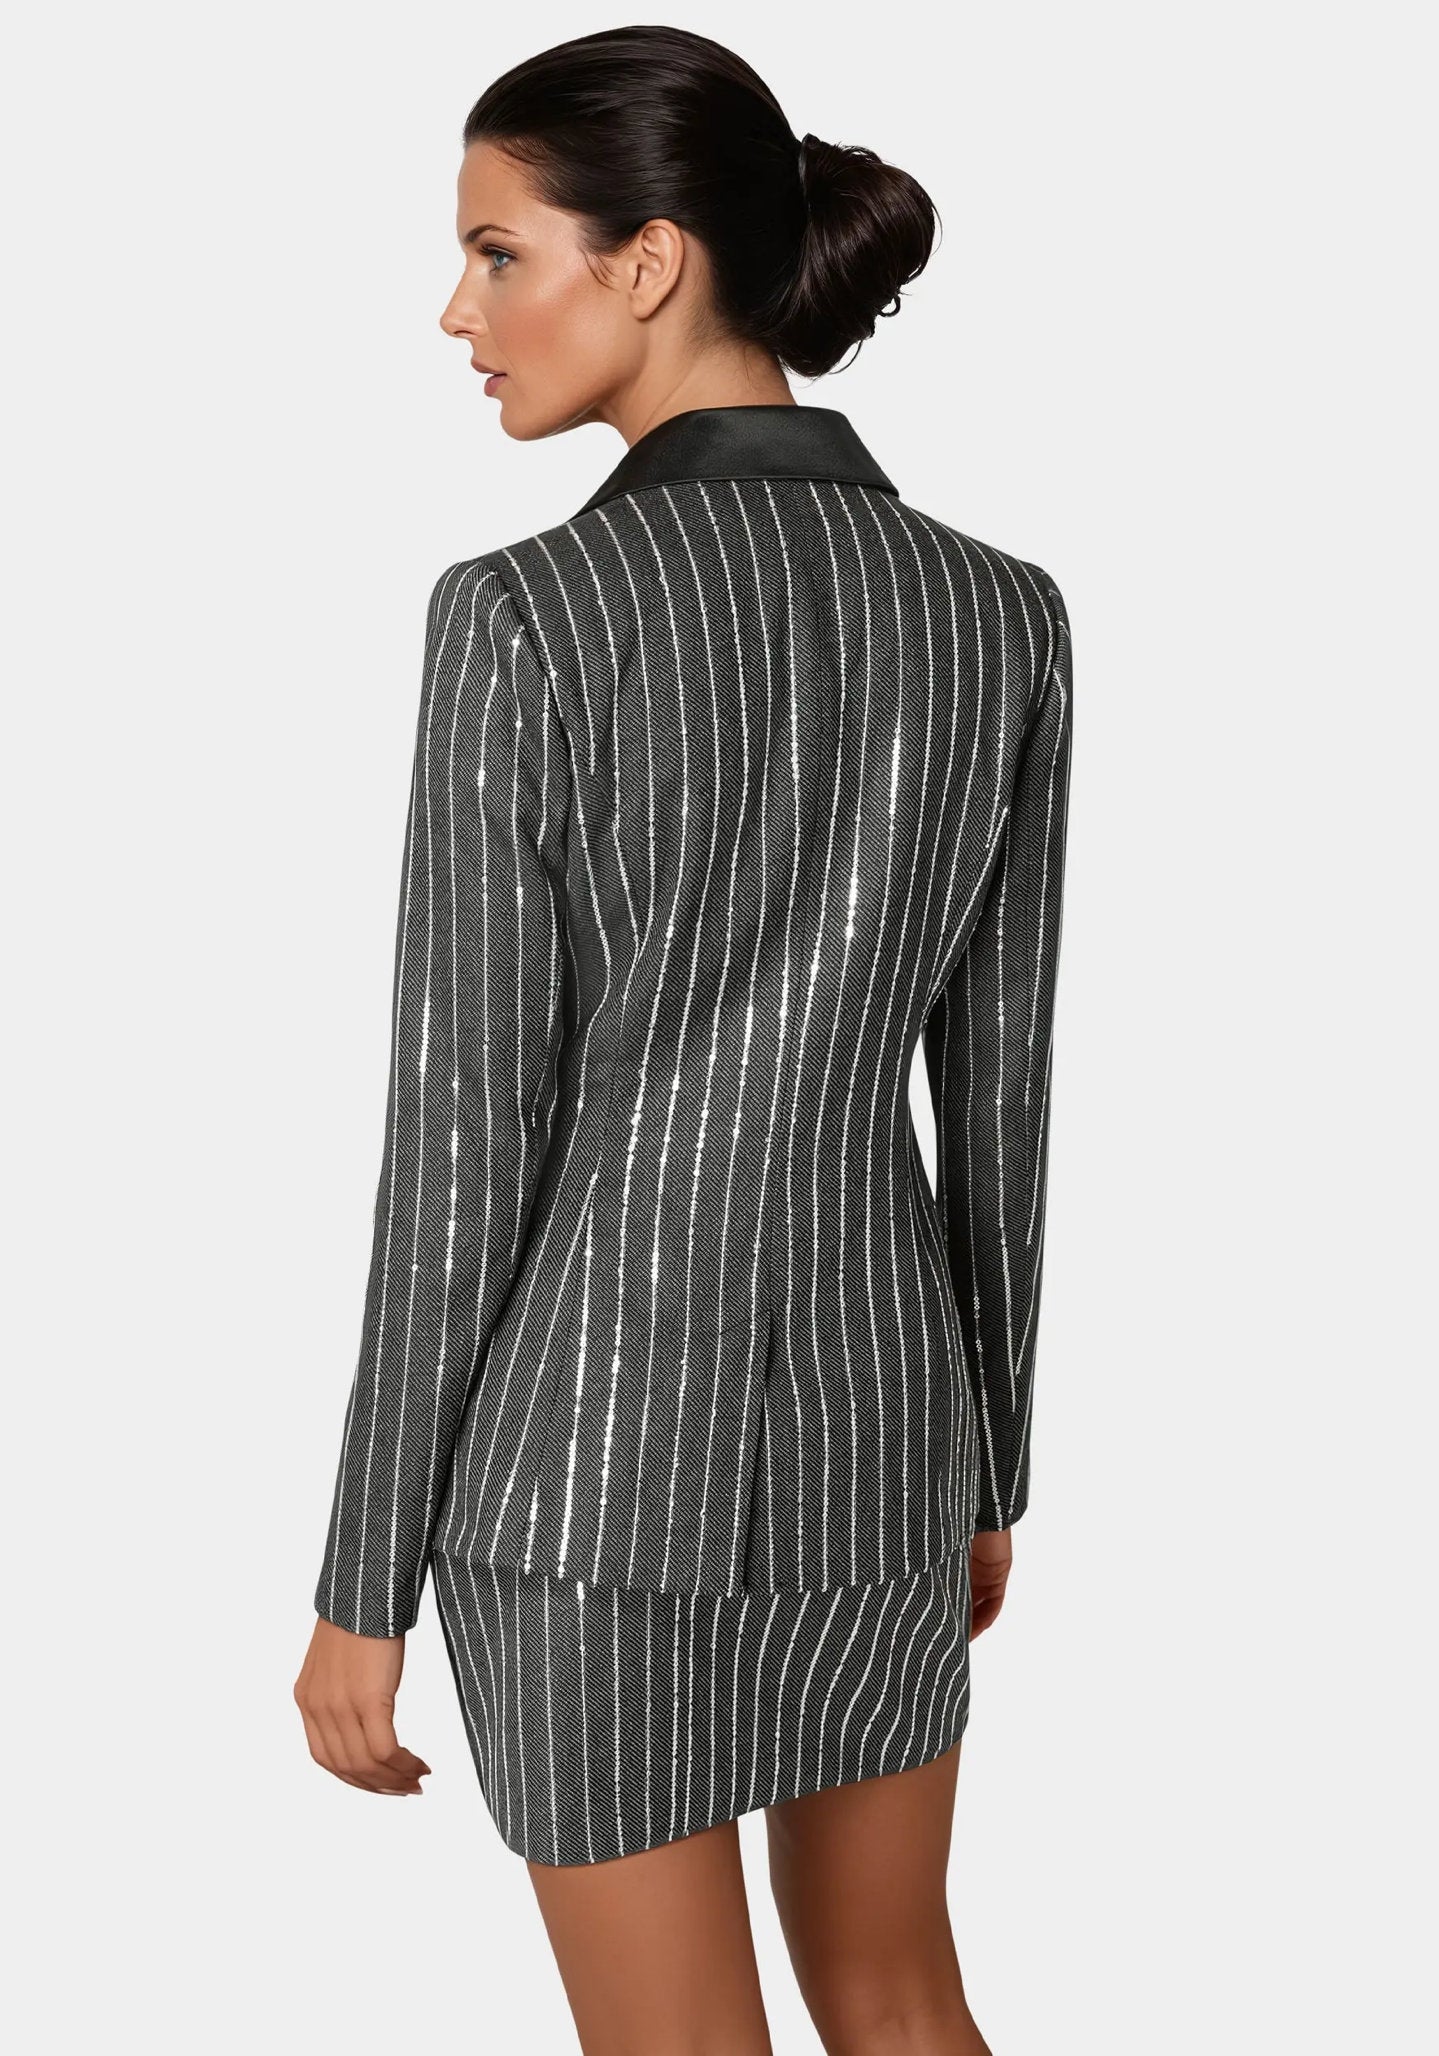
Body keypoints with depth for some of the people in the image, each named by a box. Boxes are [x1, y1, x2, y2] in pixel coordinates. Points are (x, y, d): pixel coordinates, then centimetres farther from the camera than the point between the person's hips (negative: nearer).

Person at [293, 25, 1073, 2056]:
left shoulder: (527, 617, -19)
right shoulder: (1000, 613, -4)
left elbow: (462, 1143, -16)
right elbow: (1002, 1094, 3)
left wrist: (366, 1582, -6)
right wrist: (993, 1464, 16)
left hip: (597, 1430, -4)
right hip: (870, 1415, 5)